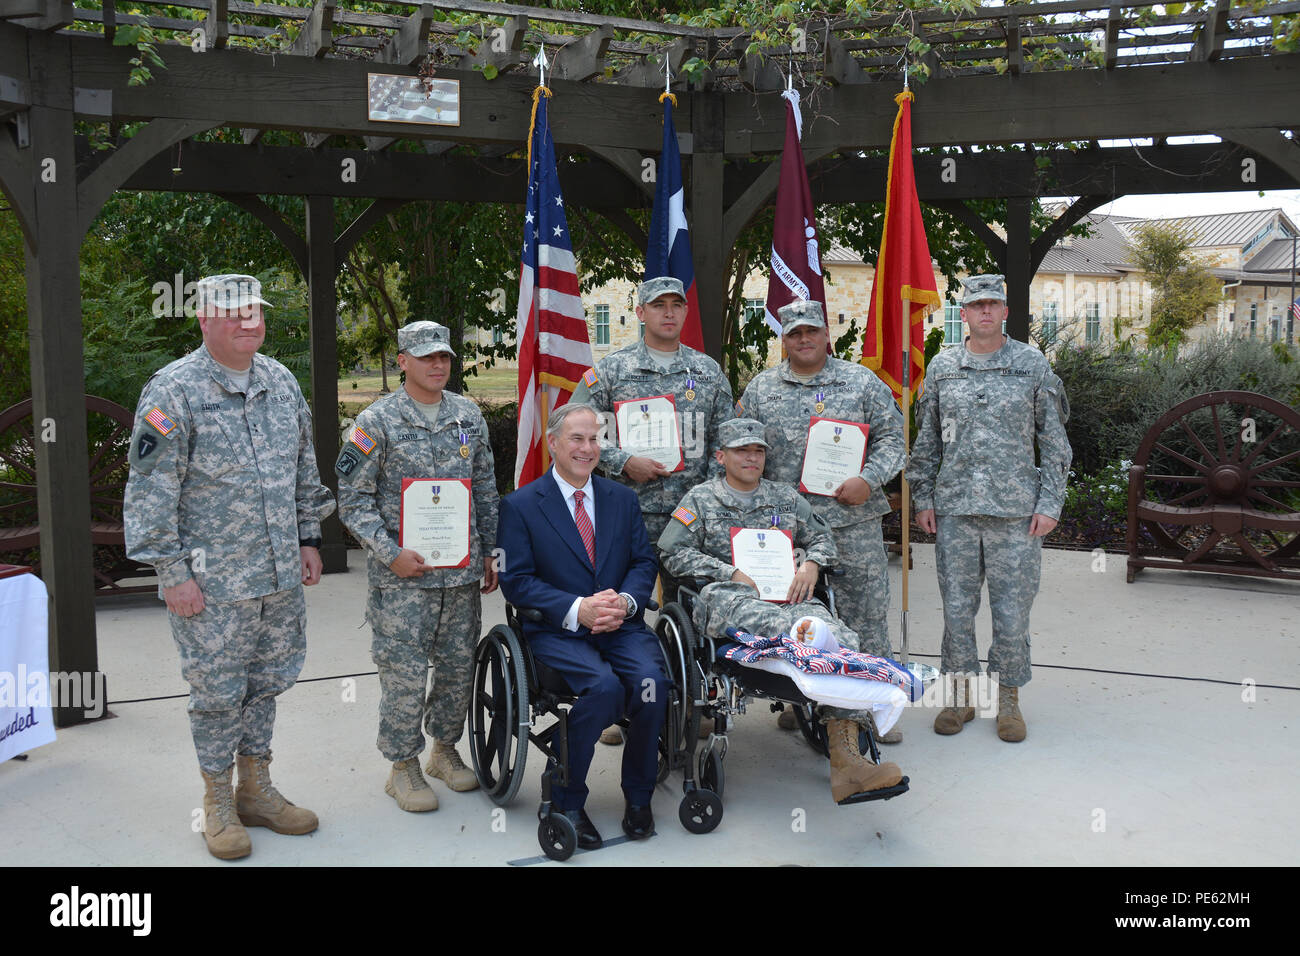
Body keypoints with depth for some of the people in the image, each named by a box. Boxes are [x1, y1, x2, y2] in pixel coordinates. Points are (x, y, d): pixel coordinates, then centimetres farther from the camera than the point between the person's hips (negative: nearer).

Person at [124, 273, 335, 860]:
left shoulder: (281, 382, 9)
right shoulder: (173, 391, -11)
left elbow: (304, 467, 18)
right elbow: (150, 491, -12)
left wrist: (307, 539, 15)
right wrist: (172, 572, -14)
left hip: (280, 575, 6)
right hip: (212, 582, -6)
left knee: (266, 683, 15)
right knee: (218, 692, 4)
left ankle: (256, 790, 30)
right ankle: (218, 803, 22)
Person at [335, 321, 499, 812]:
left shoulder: (469, 415, 9)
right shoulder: (377, 421, -6)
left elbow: (485, 489, 16)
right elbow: (354, 500, -6)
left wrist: (488, 552, 13)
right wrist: (392, 554, -14)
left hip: (463, 569, 5)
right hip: (403, 572, -4)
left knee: (459, 665, 12)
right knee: (405, 673, -2)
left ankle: (445, 748, 31)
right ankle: (403, 766, 15)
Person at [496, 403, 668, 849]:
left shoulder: (621, 498, 15)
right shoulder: (520, 505, 1)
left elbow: (644, 562, 12)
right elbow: (516, 580, -5)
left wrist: (624, 601, -11)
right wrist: (578, 610, -18)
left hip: (621, 627, 4)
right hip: (557, 632, -3)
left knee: (651, 680, -26)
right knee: (604, 686, -31)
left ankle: (638, 796, -2)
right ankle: (566, 800, -9)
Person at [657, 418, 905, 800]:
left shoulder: (787, 498, 27)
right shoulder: (701, 499, 16)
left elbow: (823, 536, 31)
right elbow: (673, 553, 5)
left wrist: (811, 565, 6)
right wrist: (733, 574, -6)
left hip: (785, 597, 2)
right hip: (726, 596, -2)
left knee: (838, 636, -29)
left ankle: (846, 761, -39)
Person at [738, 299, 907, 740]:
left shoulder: (862, 383, 5)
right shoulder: (761, 389, 9)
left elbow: (891, 436, 4)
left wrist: (869, 480, -11)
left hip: (852, 520, -1)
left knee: (866, 610, 1)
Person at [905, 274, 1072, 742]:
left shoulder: (1033, 365, 3)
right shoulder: (942, 367, 8)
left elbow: (1054, 441, 4)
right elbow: (926, 441, 14)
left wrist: (1050, 503, -3)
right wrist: (923, 498, 8)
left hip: (1016, 509, -1)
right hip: (954, 509, 2)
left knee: (1013, 609, 3)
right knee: (956, 607, 6)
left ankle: (1008, 699, 18)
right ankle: (960, 694, 21)